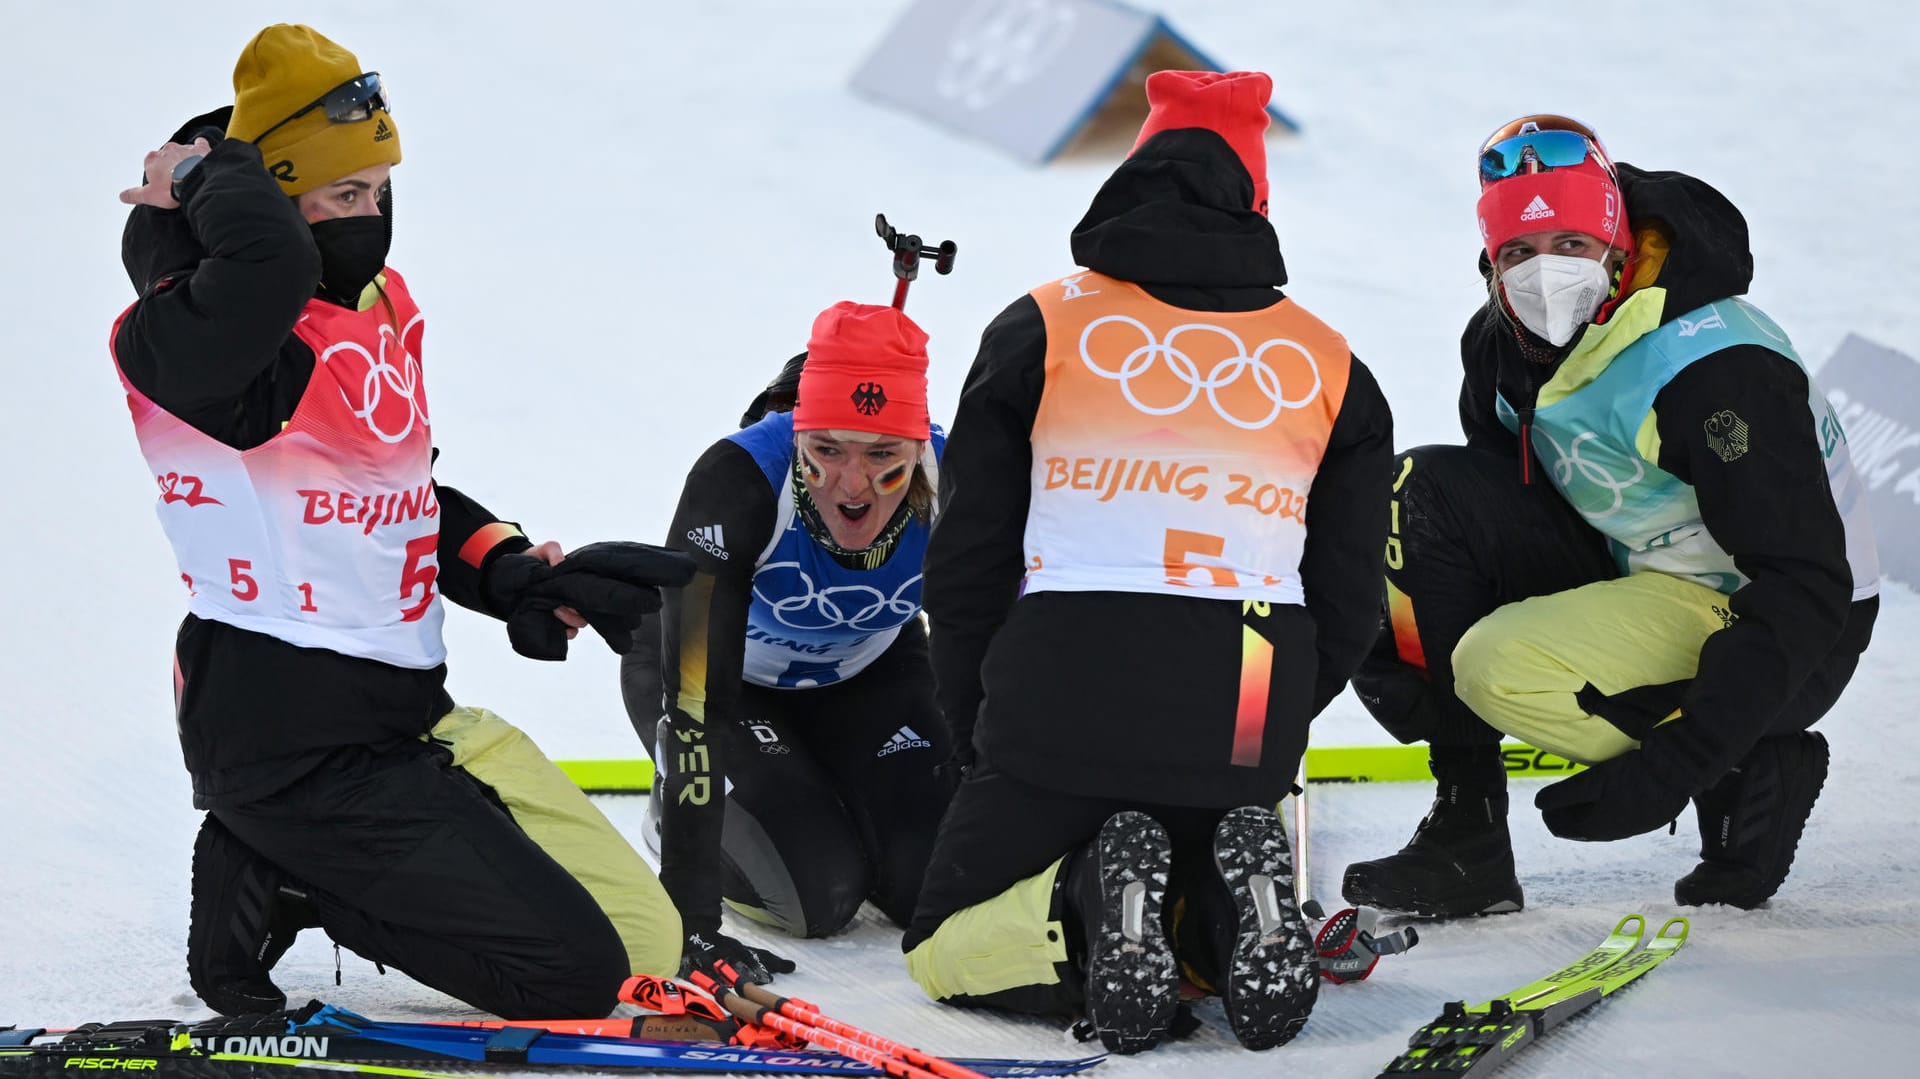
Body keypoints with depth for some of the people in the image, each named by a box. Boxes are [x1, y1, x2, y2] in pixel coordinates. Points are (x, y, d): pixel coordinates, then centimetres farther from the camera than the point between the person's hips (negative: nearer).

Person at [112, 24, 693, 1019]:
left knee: (650, 946, 9)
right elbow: (268, 261, -42)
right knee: (577, 974, -12)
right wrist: (201, 179, -21)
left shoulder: (381, 305, 12)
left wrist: (522, 578, 9)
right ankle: (273, 885, 1)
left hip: (410, 713, 10)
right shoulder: (185, 335, -18)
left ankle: (286, 869, 13)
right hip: (293, 743, -10)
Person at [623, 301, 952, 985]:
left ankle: (825, 795, 21)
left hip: (864, 672, 3)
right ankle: (678, 813, 12)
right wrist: (691, 922, -45)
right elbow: (694, 695, -41)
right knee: (820, 893, -17)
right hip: (727, 672, -3)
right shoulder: (737, 479, -40)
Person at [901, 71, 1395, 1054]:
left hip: (1061, 705, -2)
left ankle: (1087, 901, -17)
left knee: (946, 950, 15)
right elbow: (1346, 603, 12)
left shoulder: (1042, 329, 4)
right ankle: (1242, 896, -9)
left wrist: (979, 740, 17)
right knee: (1214, 946, 27)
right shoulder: (1328, 366, 10)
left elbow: (965, 567, 5)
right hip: (1244, 726, 3)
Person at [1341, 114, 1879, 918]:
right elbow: (1491, 510, 13)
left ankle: (1750, 780, -6)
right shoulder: (1503, 345, -2)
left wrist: (1676, 764, -34)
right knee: (1423, 492, -8)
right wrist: (1390, 630, -7)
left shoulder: (1711, 368, -27)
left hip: (1783, 639, -8)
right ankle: (1464, 837, -6)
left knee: (1503, 669, -29)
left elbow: (1808, 589, -29)